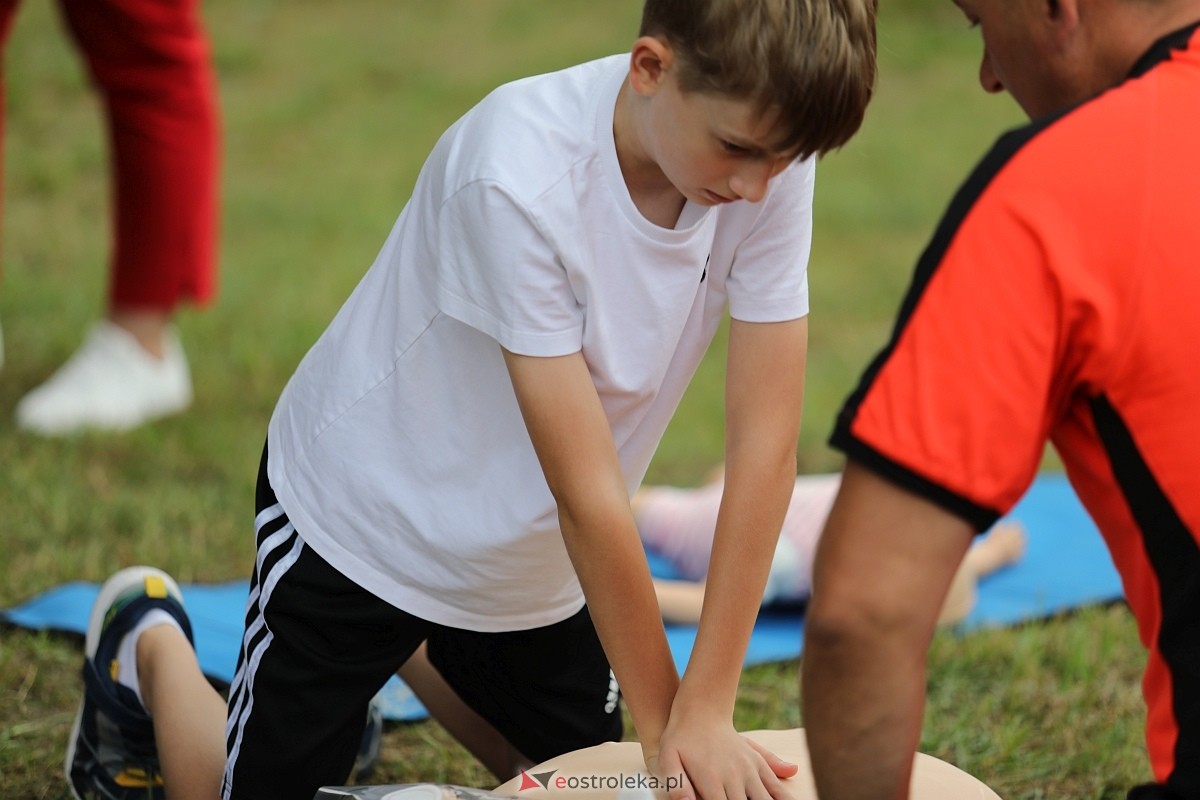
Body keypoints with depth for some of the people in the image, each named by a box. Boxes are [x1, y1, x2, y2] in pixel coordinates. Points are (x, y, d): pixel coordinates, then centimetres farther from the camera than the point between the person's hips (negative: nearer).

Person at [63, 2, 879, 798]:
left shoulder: (769, 155, -22)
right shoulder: (518, 178, -37)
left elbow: (766, 443, -21)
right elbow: (586, 489, -32)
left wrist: (707, 710, -24)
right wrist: (662, 721, -24)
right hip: (360, 518, -5)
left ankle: (428, 655, 40)